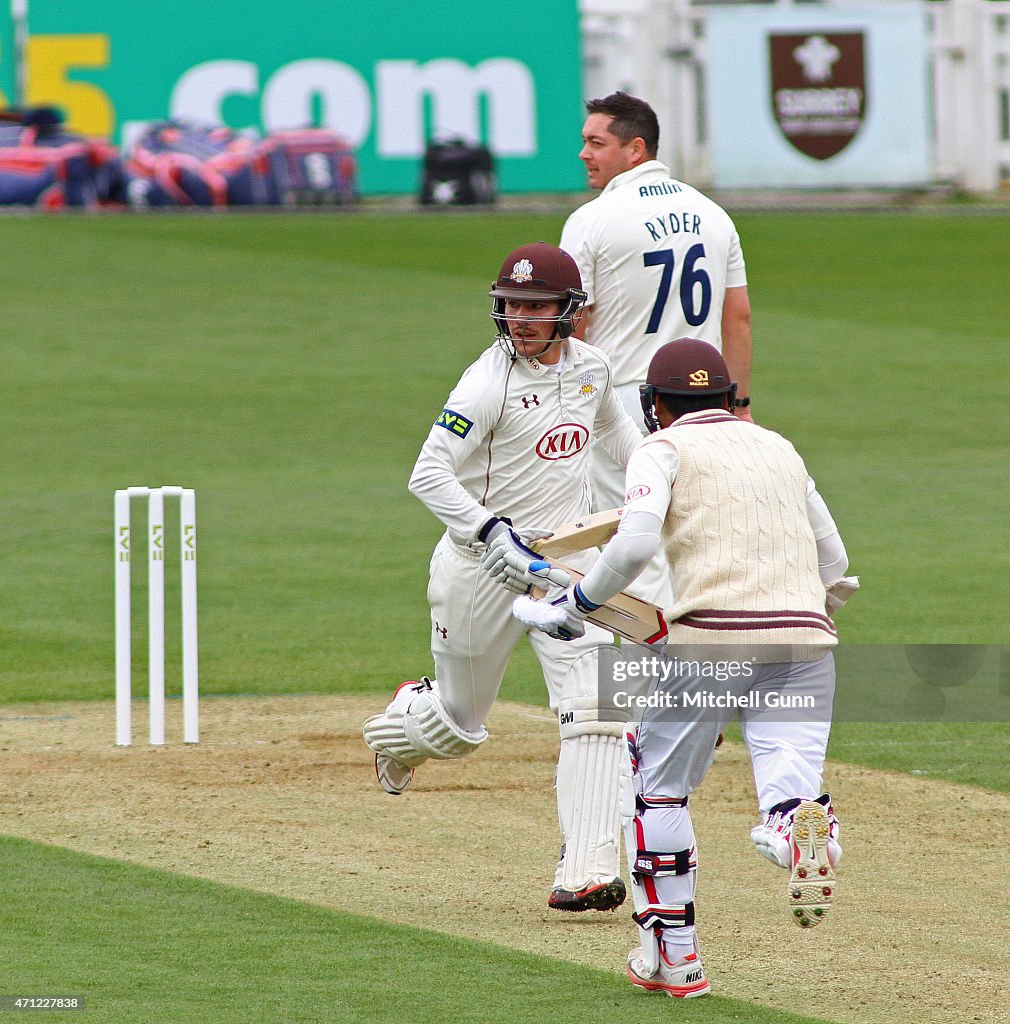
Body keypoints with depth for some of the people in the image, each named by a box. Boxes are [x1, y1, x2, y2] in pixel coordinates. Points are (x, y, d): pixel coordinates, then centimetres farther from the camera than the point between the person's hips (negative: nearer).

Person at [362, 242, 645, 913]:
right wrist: (492, 530, -37)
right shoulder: (489, 384, -18)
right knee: (458, 724, 12)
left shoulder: (592, 367, 1)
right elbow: (429, 474, -25)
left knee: (593, 710, -15)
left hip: (569, 561, 4)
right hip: (482, 566, -4)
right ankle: (403, 723, 50)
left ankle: (586, 874, -18)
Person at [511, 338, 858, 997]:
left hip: (711, 636, -3)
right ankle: (807, 826, -39)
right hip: (806, 637, 3)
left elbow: (635, 544, -8)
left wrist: (577, 604, 5)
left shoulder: (665, 449, 10)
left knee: (658, 783, 17)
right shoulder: (781, 449, 25)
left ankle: (673, 956, 16)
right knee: (786, 790, 0)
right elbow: (835, 564, 27)